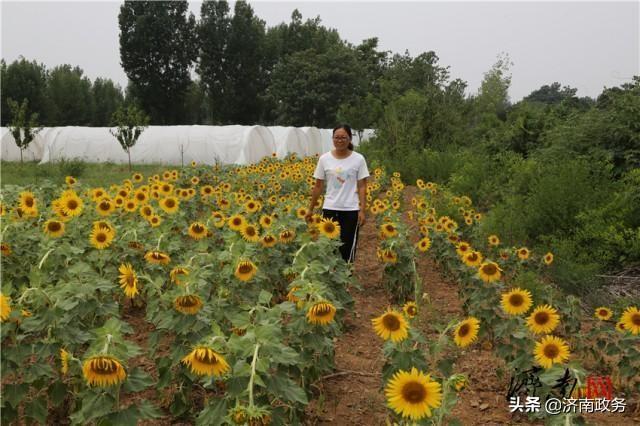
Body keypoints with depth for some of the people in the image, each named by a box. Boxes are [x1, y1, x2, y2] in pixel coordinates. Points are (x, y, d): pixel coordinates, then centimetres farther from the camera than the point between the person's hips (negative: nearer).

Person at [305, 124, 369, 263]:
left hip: (351, 210, -1)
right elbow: (318, 186, 7)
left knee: (348, 248, 5)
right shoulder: (325, 159, 1)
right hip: (330, 209, 1)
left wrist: (362, 210, -9)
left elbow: (362, 187, -1)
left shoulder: (358, 159, -2)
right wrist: (310, 209, 9)